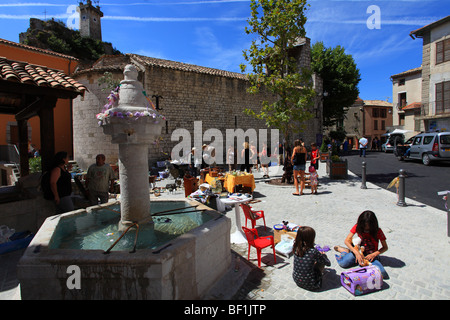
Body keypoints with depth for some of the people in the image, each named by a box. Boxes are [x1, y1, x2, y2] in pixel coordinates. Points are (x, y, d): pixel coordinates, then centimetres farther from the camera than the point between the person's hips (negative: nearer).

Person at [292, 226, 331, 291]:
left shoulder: (296, 248, -11)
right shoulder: (313, 252, -25)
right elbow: (328, 263, -6)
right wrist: (323, 255, 12)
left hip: (296, 280, 5)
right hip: (310, 285, -4)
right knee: (322, 261, 10)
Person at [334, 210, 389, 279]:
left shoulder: (378, 231, -13)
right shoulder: (357, 227, -11)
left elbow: (385, 247, -4)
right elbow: (346, 241, -16)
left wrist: (374, 254, -22)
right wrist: (357, 253, -31)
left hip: (371, 255, 0)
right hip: (359, 252, 1)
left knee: (381, 273, -31)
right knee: (344, 263, -25)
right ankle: (346, 251, 8)